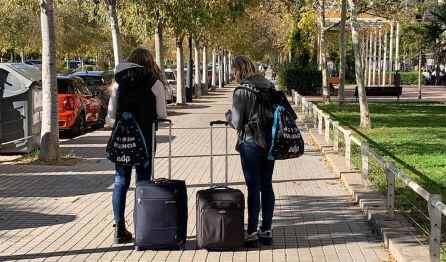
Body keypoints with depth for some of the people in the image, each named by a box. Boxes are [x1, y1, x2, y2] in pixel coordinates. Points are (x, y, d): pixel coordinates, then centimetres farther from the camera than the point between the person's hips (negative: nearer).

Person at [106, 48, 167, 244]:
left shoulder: (119, 84, 4)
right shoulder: (155, 84, -3)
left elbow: (110, 117, 3)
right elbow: (162, 116, -3)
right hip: (144, 138, -2)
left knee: (121, 182, 9)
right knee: (143, 182, 5)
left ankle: (120, 229, 10)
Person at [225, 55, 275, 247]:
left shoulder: (241, 92, -14)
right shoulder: (270, 87, 4)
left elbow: (237, 124, -12)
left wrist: (229, 115, 8)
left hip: (250, 143, -5)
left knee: (253, 188, 0)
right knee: (267, 186, 11)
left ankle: (252, 233, 5)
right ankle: (266, 231, 17)